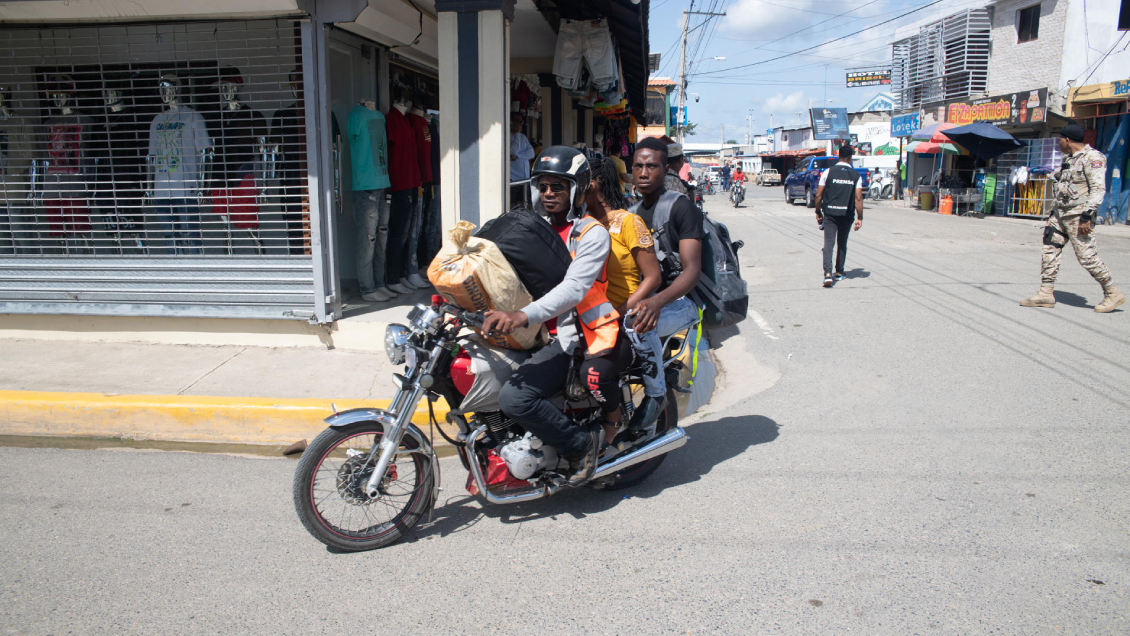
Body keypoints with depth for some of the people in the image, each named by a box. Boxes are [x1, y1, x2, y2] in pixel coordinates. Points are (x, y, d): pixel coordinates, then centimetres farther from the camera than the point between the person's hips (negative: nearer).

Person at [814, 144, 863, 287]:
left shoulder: (828, 172, -2)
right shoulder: (856, 176, 1)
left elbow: (819, 195, -2)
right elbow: (858, 198, -5)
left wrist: (818, 212, 10)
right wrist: (859, 218, 0)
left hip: (830, 214, -2)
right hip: (847, 215, 2)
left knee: (829, 242, -6)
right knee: (842, 244, 17)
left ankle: (828, 273, -22)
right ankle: (839, 273, 25)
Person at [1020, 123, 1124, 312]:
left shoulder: (1092, 158, -11)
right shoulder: (1068, 159, 16)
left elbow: (1098, 190, -19)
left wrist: (1087, 215, -25)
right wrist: (1054, 214, 21)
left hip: (1078, 216, -9)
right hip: (1061, 214, 9)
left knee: (1087, 256, -8)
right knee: (1050, 250, 5)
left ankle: (1113, 294, 5)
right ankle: (1046, 294, 8)